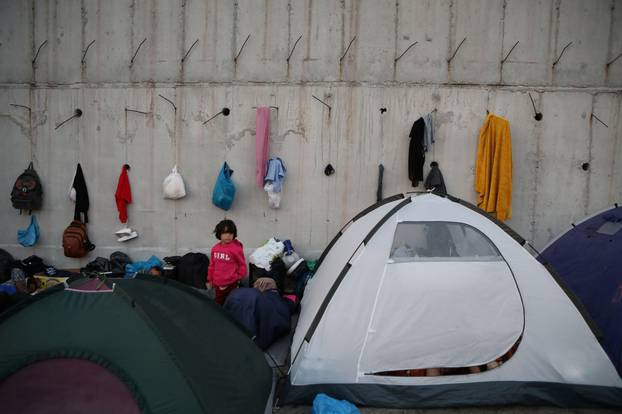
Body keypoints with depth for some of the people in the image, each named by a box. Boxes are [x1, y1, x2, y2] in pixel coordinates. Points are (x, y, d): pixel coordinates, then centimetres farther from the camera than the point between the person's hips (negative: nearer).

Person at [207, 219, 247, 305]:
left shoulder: (236, 248, -13)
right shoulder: (215, 248, 3)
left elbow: (242, 265, -5)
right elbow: (212, 266, 13)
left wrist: (238, 279, 1)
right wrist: (210, 280, 17)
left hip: (231, 285, -5)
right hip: (218, 285, 6)